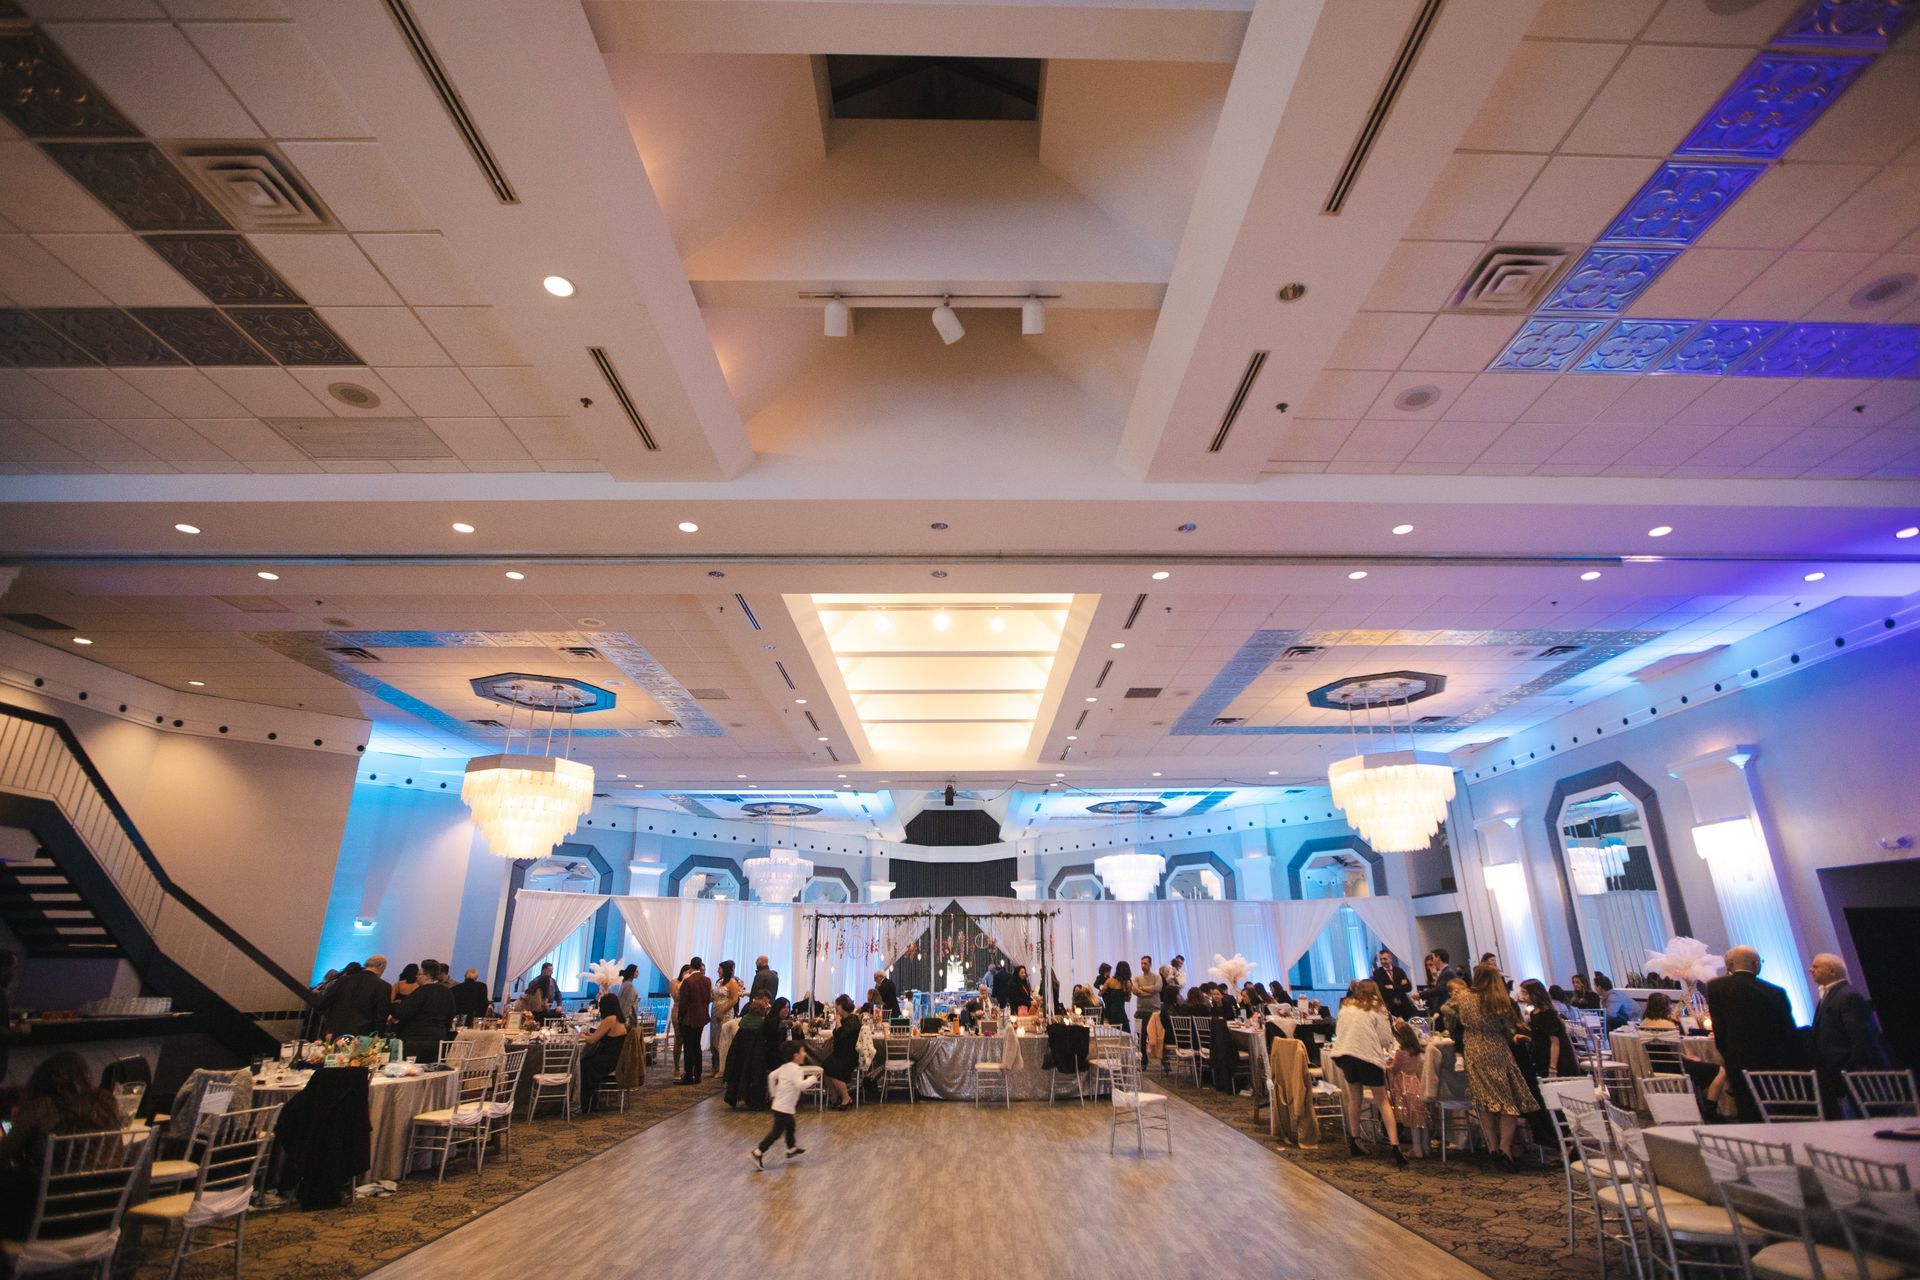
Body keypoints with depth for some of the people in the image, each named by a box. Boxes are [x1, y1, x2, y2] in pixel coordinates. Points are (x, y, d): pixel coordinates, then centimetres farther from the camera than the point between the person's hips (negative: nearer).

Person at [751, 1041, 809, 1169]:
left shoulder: (785, 1067, 8)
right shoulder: (796, 1069, -19)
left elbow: (771, 1076, 13)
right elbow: (799, 1085, -31)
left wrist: (774, 1093, 20)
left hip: (779, 1104, 10)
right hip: (784, 1107, -10)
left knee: (790, 1126, 25)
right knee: (777, 1132, -3)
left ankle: (792, 1149, 40)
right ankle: (758, 1153, -2)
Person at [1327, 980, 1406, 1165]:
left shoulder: (1345, 1006, 15)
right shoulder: (1376, 1008, 4)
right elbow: (1386, 1039, 1)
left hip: (1345, 1054, 3)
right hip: (1369, 1056, -3)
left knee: (1354, 1097, 20)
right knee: (1383, 1102, 8)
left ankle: (1354, 1143, 24)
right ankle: (1395, 1146, -2)